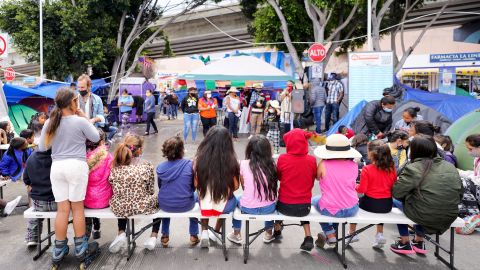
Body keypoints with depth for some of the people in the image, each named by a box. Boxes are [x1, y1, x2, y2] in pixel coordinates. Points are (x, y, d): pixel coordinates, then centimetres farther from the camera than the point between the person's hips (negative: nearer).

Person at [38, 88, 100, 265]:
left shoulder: (49, 123, 4)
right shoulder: (80, 121, -8)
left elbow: (42, 148, 11)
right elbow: (96, 138, 7)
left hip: (57, 167, 4)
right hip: (76, 166, -3)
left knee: (62, 209, 10)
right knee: (77, 207, 7)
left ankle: (59, 250, 18)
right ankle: (80, 247, 18)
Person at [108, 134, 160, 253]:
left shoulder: (115, 165, -2)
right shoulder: (147, 165, -9)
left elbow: (116, 190, 6)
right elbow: (151, 191, -2)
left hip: (118, 208, 3)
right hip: (142, 207, -3)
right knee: (158, 198, 30)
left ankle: (121, 234, 22)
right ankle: (153, 237, 22)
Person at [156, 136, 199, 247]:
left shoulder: (160, 167, -10)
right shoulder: (190, 165, -16)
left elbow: (160, 187, 4)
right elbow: (193, 187, -5)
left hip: (165, 205, 2)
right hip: (185, 205, -2)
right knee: (194, 195, 33)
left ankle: (165, 236, 40)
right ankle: (194, 236, 36)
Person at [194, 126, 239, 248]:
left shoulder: (199, 159, -14)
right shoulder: (231, 161, -18)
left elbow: (196, 184, -4)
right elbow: (235, 186, -7)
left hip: (203, 206, 1)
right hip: (223, 207, -1)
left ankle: (204, 232, 24)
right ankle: (216, 232, 40)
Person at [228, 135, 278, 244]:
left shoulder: (243, 164, -9)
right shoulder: (272, 164, -5)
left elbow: (243, 186, 2)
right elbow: (273, 185, 3)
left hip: (248, 208, -1)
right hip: (269, 208, 1)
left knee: (236, 200, 32)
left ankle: (236, 234, 39)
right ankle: (269, 233, 44)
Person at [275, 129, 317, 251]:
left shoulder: (282, 158, -14)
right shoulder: (312, 160, -11)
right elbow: (312, 181, 3)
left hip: (285, 206, -1)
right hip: (305, 207, 1)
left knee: (276, 200, 33)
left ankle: (277, 230, 47)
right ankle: (308, 237, 21)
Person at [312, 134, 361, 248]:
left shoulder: (323, 164, -14)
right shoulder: (354, 165, -5)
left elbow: (317, 177, 6)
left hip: (330, 210, -3)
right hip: (352, 210, 3)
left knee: (314, 200, 30)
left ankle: (330, 235, 29)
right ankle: (334, 232, 44)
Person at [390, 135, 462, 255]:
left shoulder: (413, 168, -15)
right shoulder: (451, 167, 2)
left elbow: (396, 192, -15)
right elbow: (459, 193, 7)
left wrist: (399, 181, 7)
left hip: (424, 216, -5)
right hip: (449, 217, 6)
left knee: (398, 203, 23)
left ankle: (405, 244, 28)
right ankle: (419, 242, 42)